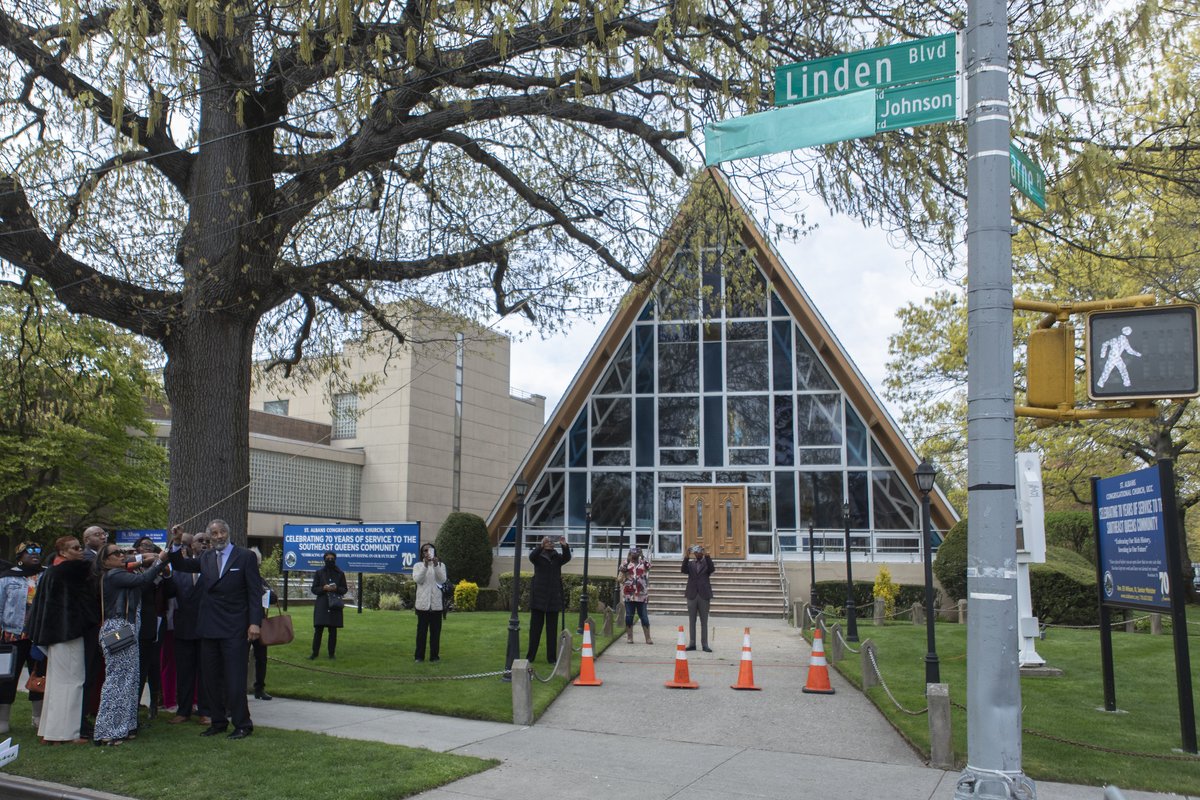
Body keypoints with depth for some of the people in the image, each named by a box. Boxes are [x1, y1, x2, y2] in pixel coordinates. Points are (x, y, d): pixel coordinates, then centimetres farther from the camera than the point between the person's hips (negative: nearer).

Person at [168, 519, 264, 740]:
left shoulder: (245, 557, -4)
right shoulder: (205, 557, 11)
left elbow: (255, 592, -6)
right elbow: (180, 565, 19)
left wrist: (255, 623, -14)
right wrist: (176, 543, 1)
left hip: (235, 629, -6)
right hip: (210, 628, 6)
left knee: (235, 680, -4)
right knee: (212, 678, 11)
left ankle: (242, 725, 5)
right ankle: (218, 722, 23)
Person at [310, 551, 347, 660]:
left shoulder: (340, 574, 8)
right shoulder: (319, 573, 7)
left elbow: (345, 589, 9)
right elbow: (313, 589, 6)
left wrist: (336, 588, -12)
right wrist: (323, 588, -13)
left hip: (335, 605, 1)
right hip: (321, 605, -1)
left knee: (333, 630, 2)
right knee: (318, 629, -5)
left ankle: (332, 653, 9)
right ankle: (315, 652, 3)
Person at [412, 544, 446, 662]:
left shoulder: (441, 565, 9)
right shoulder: (418, 565, 6)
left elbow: (442, 580, -8)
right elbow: (417, 579, -10)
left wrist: (436, 565, -20)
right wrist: (425, 565, -21)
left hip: (436, 603, 1)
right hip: (422, 603, -1)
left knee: (435, 631, 3)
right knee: (421, 630, 2)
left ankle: (434, 656, 8)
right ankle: (419, 656, 9)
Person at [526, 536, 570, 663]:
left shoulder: (557, 557, 9)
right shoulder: (538, 556, 3)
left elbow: (567, 558, -10)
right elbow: (531, 556, -19)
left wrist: (564, 546, -28)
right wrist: (541, 545, -34)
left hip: (554, 597, 2)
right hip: (538, 595, -2)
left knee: (552, 629, 4)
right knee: (535, 627, 2)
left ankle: (552, 657, 7)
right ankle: (530, 656, 7)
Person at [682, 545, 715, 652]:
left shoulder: (707, 563, 4)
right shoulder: (690, 563, 9)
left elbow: (712, 569, -17)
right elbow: (683, 570, -10)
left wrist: (707, 556, -26)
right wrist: (687, 557, -23)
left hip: (704, 595, -2)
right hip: (692, 595, 2)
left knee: (704, 622, 3)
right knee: (691, 621, 7)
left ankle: (705, 645, 7)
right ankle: (692, 644, 13)